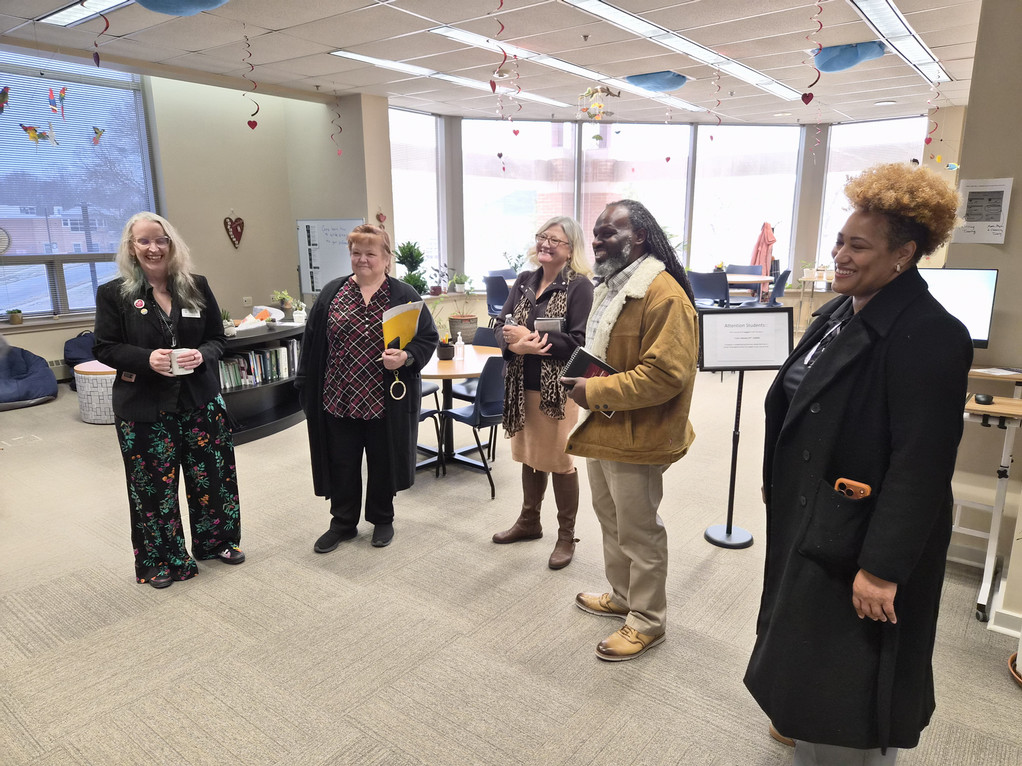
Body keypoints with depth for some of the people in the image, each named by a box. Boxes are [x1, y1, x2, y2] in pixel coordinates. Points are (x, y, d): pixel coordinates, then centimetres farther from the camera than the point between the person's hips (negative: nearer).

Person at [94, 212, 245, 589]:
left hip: (200, 399, 2)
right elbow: (104, 348, -3)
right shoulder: (113, 293, -3)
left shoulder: (197, 286, 2)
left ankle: (216, 540, 33)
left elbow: (218, 338, 6)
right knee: (153, 484, 8)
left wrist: (202, 355, -16)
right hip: (143, 405, -2)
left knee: (212, 474, 11)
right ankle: (161, 560, 26)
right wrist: (147, 359, -21)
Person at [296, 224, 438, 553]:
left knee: (383, 462, 12)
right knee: (341, 464, 12)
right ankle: (343, 523, 30)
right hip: (338, 399, 2)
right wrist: (305, 386, 5)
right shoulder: (332, 293, 6)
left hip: (386, 401, -2)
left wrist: (406, 357, -21)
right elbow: (312, 343, 8)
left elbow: (428, 338, -2)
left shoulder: (404, 295, -2)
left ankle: (382, 520, 33)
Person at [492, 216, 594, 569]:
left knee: (559, 461, 5)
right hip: (523, 386, 6)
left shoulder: (580, 286, -11)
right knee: (529, 456, 19)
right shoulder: (524, 281, 8)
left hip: (558, 388, -6)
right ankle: (529, 521, 37)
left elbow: (580, 341, -19)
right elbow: (501, 326, 3)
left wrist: (529, 337, -20)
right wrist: (516, 344, -20)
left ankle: (567, 536, 22)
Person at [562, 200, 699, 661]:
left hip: (635, 437, -10)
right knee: (611, 519, 23)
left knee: (639, 534, 5)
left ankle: (647, 622, 24)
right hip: (601, 429, 10)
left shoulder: (663, 294, -20)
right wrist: (580, 375, 6)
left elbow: (666, 374, -27)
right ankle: (622, 597, 42)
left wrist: (596, 392, -24)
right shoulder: (611, 286, 13)